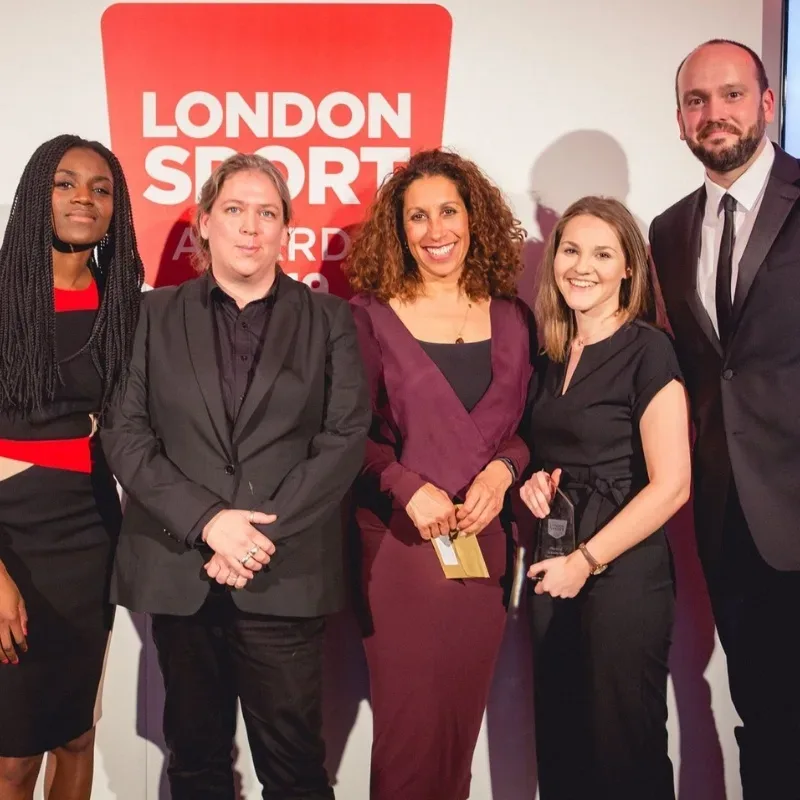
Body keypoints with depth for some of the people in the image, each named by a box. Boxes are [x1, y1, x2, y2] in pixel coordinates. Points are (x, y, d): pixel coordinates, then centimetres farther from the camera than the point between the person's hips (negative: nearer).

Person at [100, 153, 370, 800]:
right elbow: (126, 434, 0)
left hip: (286, 575, -1)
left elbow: (346, 436, -2)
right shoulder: (155, 315, 9)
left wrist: (264, 535, -12)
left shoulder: (329, 319, 7)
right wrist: (208, 520, -13)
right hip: (178, 571, 1)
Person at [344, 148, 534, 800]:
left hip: (485, 540, 3)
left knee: (463, 713, 13)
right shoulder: (371, 315, -3)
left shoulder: (511, 318, 6)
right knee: (409, 720, 3)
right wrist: (409, 487, -16)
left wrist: (502, 470, -8)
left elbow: (527, 423, 11)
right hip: (398, 539, -3)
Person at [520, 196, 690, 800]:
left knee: (624, 752, 5)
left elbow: (671, 485, -15)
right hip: (557, 572, 6)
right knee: (560, 745, 13)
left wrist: (585, 561, -14)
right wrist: (536, 483, 1)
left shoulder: (647, 351, -10)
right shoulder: (552, 355, 10)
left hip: (624, 574, -6)